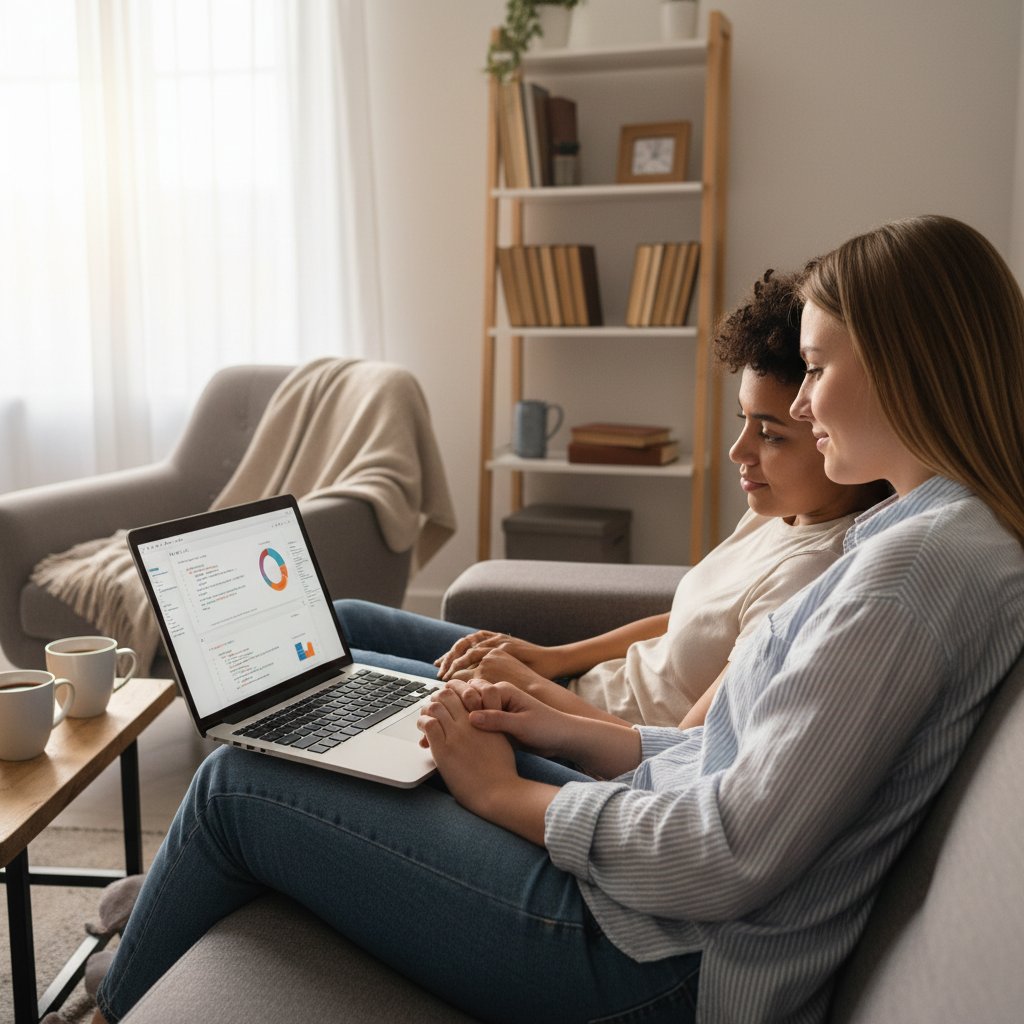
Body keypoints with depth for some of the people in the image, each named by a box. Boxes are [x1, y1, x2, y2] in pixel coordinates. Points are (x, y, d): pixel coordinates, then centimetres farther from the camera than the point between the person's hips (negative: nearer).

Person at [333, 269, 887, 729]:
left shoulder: (811, 575, -30)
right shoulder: (784, 512, 0)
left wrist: (531, 685, -18)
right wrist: (554, 657, 2)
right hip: (601, 688, 9)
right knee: (342, 620, 13)